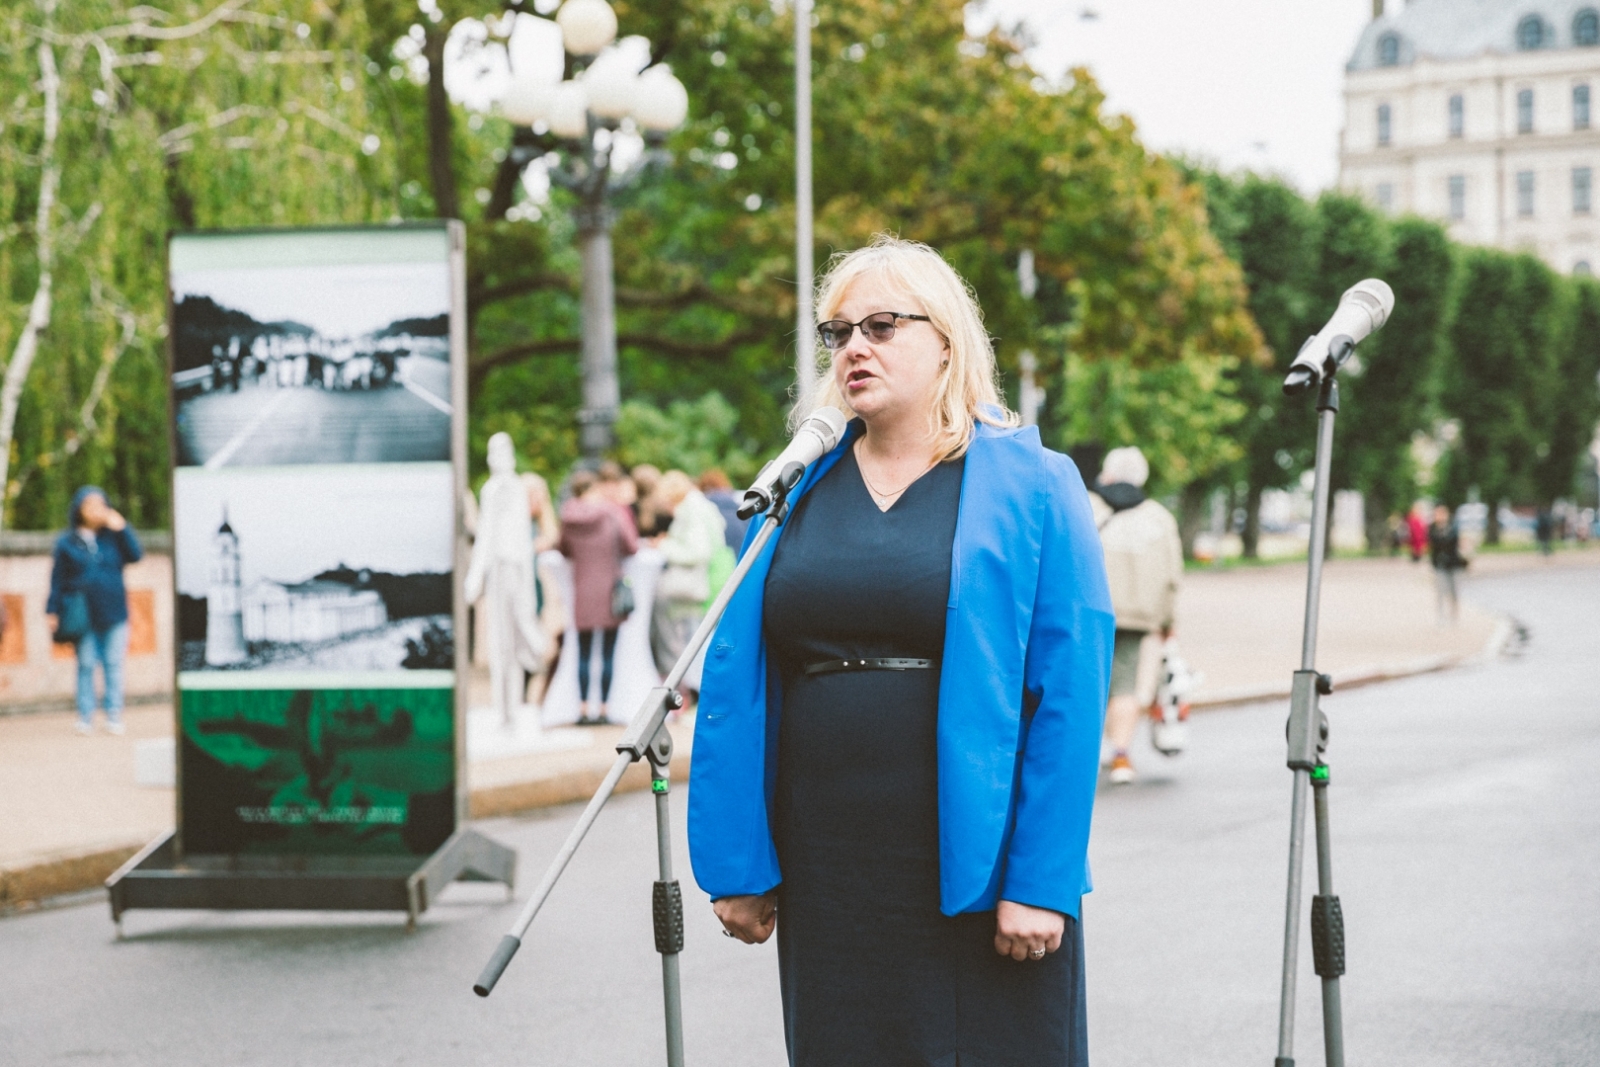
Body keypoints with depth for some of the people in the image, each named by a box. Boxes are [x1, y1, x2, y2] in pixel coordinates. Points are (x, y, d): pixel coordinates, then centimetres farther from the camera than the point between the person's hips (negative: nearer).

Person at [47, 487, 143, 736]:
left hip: (113, 614, 1)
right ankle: (85, 717, 6)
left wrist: (121, 528, -10)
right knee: (86, 666, 1)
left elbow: (136, 555, -5)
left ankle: (113, 715, 7)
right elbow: (58, 579, 4)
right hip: (83, 616, -1)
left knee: (113, 666, 2)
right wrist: (53, 611, -1)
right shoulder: (67, 543, 3)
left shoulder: (113, 537, 7)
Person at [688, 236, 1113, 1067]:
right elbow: (735, 682, 9)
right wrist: (735, 865, 3)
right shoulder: (797, 491, 10)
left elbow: (1069, 694, -7)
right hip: (827, 882, 3)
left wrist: (1041, 881, -13)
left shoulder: (1030, 487, -1)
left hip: (976, 875, -3)